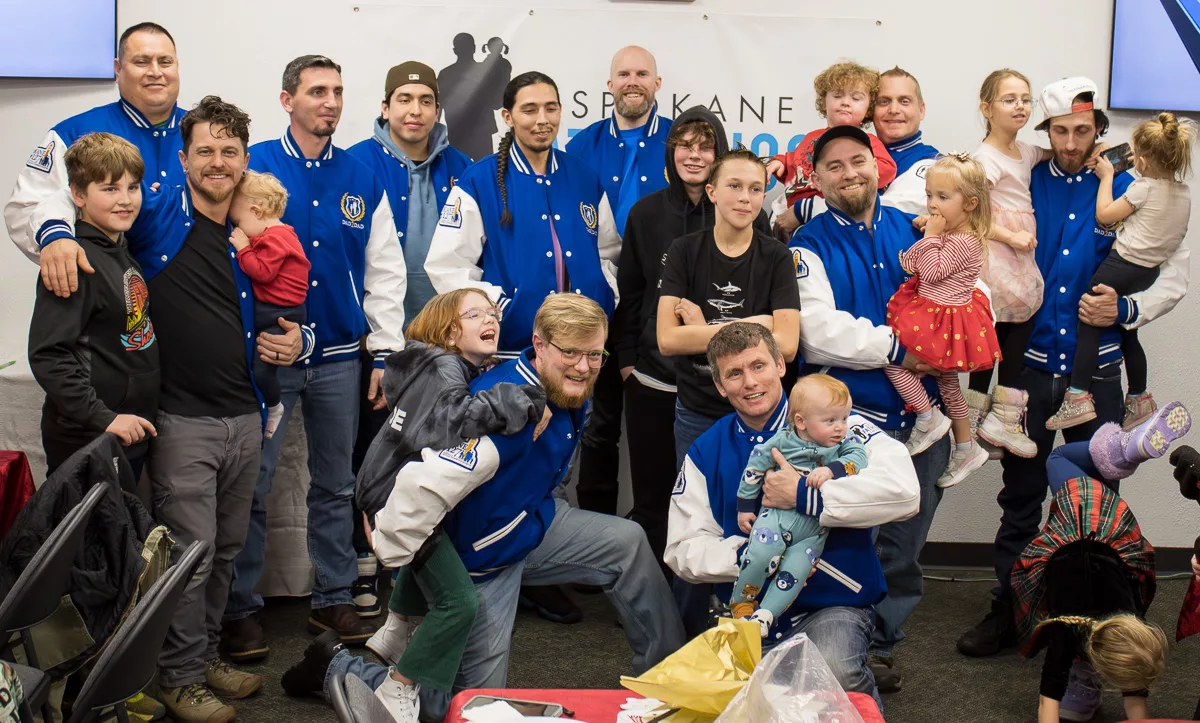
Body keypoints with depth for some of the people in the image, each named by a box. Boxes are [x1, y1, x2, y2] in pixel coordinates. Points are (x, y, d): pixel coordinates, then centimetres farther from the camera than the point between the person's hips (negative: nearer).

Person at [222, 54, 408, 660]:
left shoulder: (362, 180, 7)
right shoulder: (252, 167, -3)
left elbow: (385, 272, 8)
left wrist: (385, 354, 3)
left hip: (340, 357, 3)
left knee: (335, 485, 12)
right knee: (252, 486, 0)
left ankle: (334, 598, 23)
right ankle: (241, 607, 12)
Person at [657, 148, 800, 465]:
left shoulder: (776, 257, -4)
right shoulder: (683, 251, -3)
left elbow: (786, 345, -17)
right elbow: (667, 340, -14)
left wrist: (702, 332, -15)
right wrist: (751, 326, -17)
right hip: (695, 412, 1)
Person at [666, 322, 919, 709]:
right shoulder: (705, 453, 10)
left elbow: (903, 490, -19)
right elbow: (683, 549, 4)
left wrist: (804, 496, -19)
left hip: (832, 604, -3)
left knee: (833, 671, -35)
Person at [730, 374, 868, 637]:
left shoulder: (845, 442, 3)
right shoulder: (782, 440, -4)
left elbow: (859, 457, -14)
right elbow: (755, 467, 5)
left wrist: (832, 469, -28)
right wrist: (744, 507, 9)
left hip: (814, 529, 2)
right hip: (776, 514, -2)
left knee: (795, 570, -14)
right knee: (762, 552, -25)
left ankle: (763, 618, -7)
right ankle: (741, 602, -4)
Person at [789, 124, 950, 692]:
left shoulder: (916, 232, 10)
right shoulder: (810, 247, -2)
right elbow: (818, 333, -16)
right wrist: (898, 348, -20)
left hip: (921, 412, 4)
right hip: (850, 415, -4)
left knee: (905, 543, 13)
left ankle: (881, 642, 29)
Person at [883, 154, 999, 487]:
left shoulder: (964, 241, -22)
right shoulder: (948, 232, 6)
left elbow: (931, 272, -26)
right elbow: (908, 263, 6)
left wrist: (932, 235, -19)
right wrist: (928, 236, -9)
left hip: (944, 319, -10)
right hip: (935, 314, 10)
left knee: (891, 355, -13)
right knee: (948, 382, 20)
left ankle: (928, 417, -1)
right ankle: (966, 448, 33)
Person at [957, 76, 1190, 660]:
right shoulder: (1022, 186, 3)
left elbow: (1174, 277, 3)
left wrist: (1126, 309, -13)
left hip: (1095, 370, -1)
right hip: (1031, 364, 1)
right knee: (1021, 494, 7)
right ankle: (1008, 611, 18)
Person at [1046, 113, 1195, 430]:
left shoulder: (1143, 187, -15)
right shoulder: (1184, 192, 5)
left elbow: (1104, 214, -9)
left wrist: (1106, 177, 2)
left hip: (1121, 265, -8)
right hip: (1150, 272, 8)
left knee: (1088, 326, -2)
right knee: (1128, 334, 21)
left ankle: (1078, 397, -7)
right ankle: (1139, 398, 31)